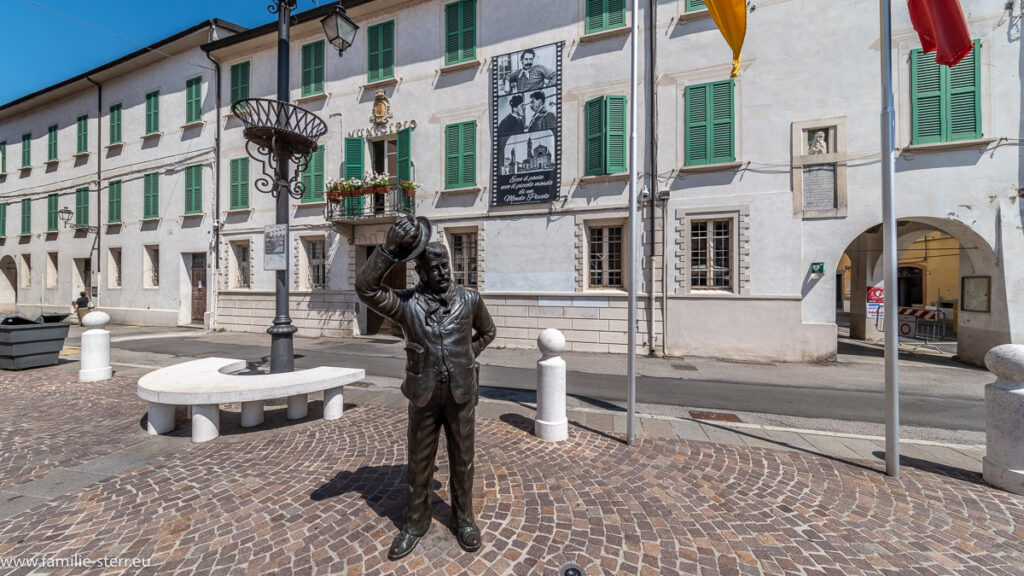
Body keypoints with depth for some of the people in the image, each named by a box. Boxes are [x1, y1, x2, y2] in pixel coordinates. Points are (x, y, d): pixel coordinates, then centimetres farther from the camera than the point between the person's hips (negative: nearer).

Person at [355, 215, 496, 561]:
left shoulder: (470, 300, -3)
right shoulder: (407, 304, -7)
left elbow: (487, 332, 15)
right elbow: (365, 287, -22)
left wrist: (465, 358, 3)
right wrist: (391, 248, -29)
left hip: (461, 395, 1)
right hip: (424, 396, 0)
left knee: (462, 460, 15)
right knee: (419, 462, 15)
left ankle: (463, 519, 36)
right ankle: (415, 522, 36)